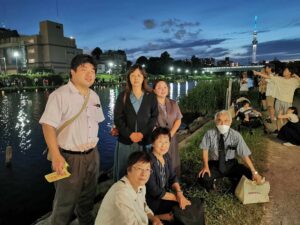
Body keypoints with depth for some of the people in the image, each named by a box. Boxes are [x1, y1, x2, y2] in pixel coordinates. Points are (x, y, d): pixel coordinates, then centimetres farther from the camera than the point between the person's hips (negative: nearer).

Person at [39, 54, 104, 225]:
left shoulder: (94, 96, 7)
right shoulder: (60, 95, -14)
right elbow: (48, 126, -17)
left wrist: (93, 145, 11)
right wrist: (56, 156, -22)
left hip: (92, 155, 6)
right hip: (70, 157, -6)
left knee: (88, 197, 22)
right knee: (65, 201, 11)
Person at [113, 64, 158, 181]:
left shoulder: (151, 96, 6)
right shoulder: (122, 96, 5)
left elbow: (154, 117, 2)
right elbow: (117, 118, 0)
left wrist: (143, 133, -11)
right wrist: (129, 134, -13)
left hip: (145, 140, 0)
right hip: (125, 140, 0)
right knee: (123, 171, 6)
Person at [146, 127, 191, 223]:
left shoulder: (166, 157, -2)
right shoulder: (149, 162, -27)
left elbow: (173, 177, 3)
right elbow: (154, 191, -24)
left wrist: (179, 193, -15)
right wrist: (176, 198, -19)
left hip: (164, 194, 7)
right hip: (152, 200, -7)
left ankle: (168, 215, 13)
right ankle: (157, 217, 5)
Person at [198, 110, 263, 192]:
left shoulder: (235, 135, -10)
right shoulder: (210, 134, -11)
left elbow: (245, 155, -11)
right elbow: (205, 150, -7)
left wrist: (254, 172, -17)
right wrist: (206, 166, -21)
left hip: (231, 165, 2)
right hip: (214, 165, -1)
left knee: (248, 174, -23)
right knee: (203, 178, -30)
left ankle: (236, 188, 11)